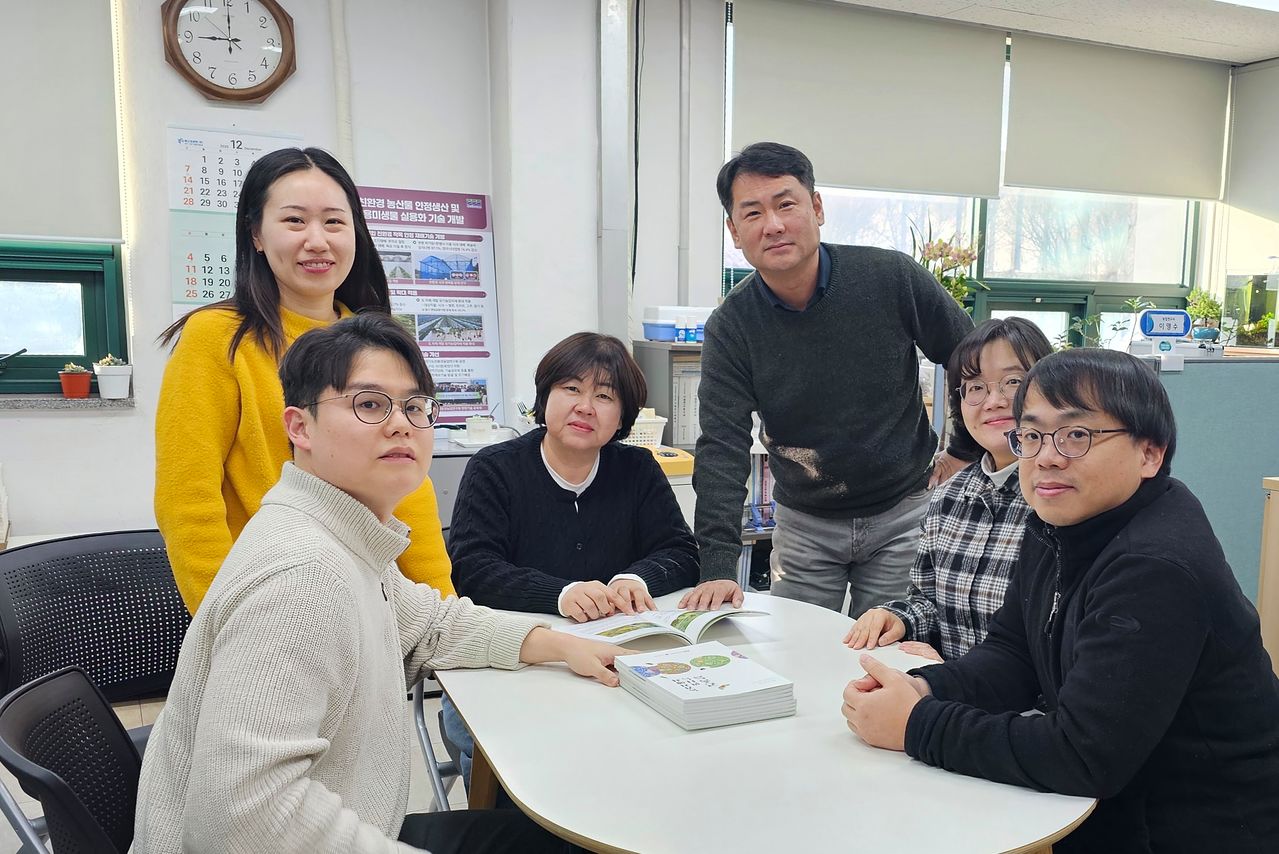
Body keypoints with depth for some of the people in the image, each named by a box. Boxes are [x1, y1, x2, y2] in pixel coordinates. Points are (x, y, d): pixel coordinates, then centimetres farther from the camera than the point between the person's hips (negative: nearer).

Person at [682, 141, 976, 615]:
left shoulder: (893, 278, -14)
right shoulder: (730, 327, -13)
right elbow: (722, 447, -19)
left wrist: (964, 452, 5)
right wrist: (717, 568, -28)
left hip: (902, 513, 0)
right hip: (804, 523, 1)